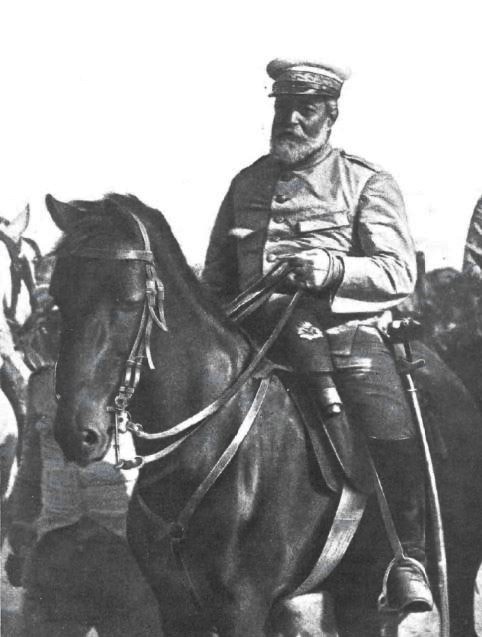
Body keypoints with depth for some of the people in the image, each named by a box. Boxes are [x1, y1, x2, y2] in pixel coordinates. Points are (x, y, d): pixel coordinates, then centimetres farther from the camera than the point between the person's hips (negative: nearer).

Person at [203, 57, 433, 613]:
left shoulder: (367, 183, 6)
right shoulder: (246, 184, 19)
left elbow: (400, 273, -7)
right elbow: (216, 280, 28)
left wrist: (334, 267, -24)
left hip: (348, 333, -4)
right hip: (258, 335, 4)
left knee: (393, 437, -25)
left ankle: (408, 558, -7)